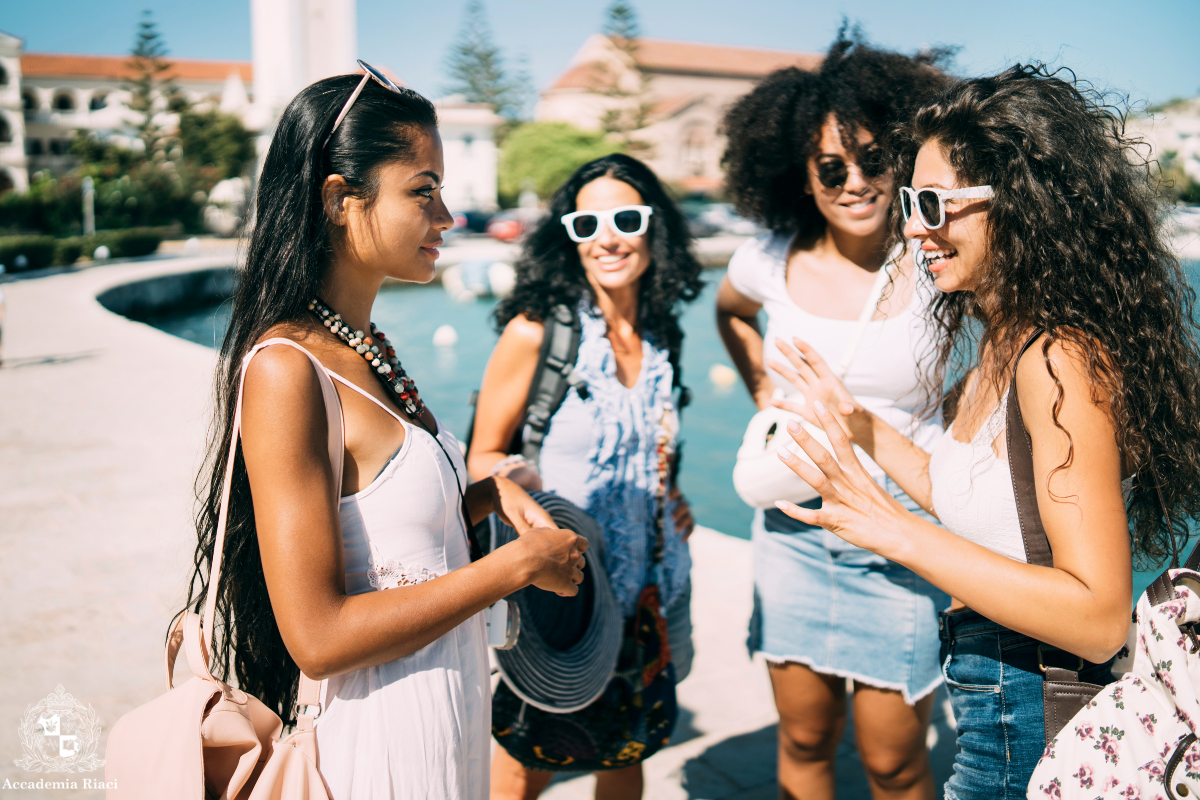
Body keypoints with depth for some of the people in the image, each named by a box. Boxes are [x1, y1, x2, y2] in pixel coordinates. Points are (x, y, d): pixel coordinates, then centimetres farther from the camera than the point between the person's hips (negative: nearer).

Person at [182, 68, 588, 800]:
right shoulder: (286, 369, -23)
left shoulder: (364, 347, 3)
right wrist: (520, 564, -20)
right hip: (381, 741, -8)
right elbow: (317, 637, -25)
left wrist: (492, 493, -5)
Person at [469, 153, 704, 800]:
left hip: (647, 583, 5)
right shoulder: (536, 332, -13)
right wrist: (517, 477, -28)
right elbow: (482, 458, -7)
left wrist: (673, 498, 2)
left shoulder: (661, 336, 4)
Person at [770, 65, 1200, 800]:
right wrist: (860, 426, 14)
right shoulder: (1004, 341, 3)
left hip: (1036, 720, -8)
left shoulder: (1058, 359, -25)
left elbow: (1099, 617, -27)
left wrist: (893, 529, -32)